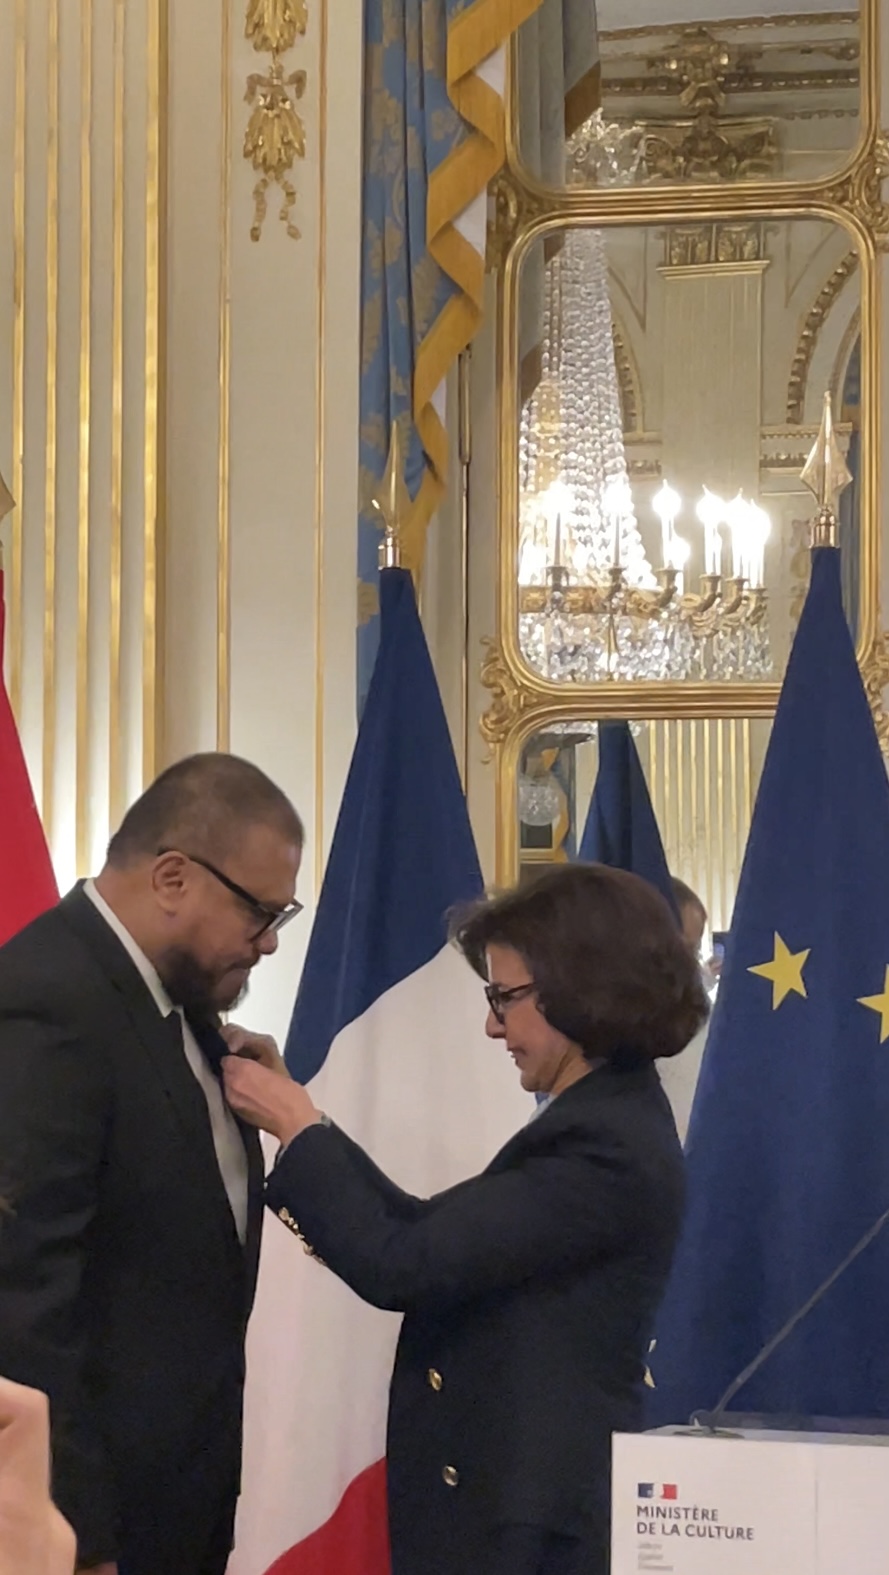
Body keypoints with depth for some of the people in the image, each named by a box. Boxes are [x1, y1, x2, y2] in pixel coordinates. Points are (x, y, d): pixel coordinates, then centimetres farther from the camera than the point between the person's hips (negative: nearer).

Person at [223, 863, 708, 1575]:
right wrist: (299, 1114, 7)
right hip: (510, 1497, 9)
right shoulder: (604, 1122, 11)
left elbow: (401, 1267, -21)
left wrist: (298, 1127, -9)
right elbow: (436, 1232, 11)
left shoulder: (605, 1150, -20)